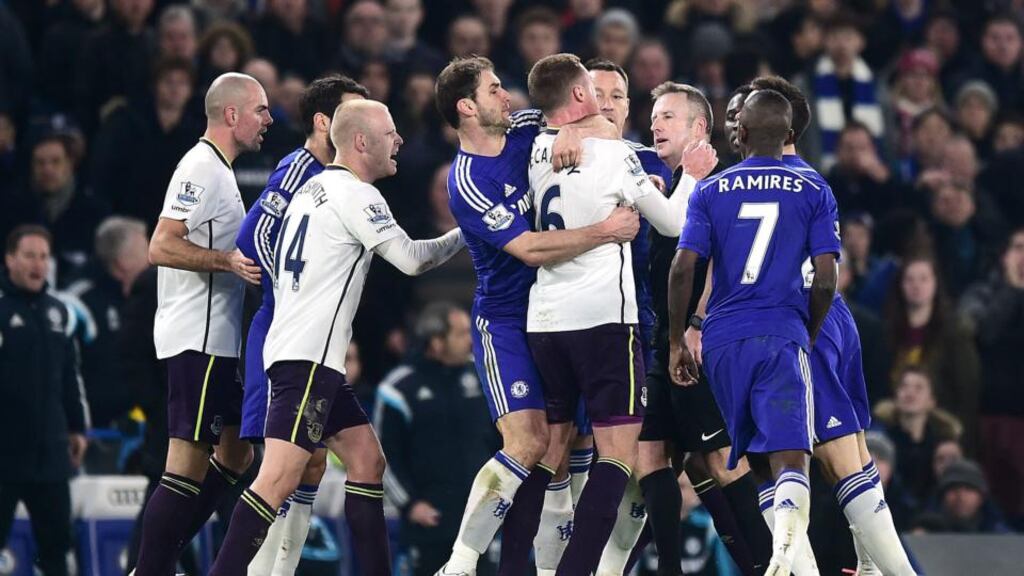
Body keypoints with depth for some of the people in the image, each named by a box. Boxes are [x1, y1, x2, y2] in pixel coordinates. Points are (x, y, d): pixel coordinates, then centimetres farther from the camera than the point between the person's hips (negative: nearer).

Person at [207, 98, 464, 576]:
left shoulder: (316, 187, 19)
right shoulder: (355, 194, -10)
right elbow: (411, 259, -10)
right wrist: (463, 235, 5)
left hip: (306, 355, 10)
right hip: (308, 357, -10)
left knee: (367, 460, 12)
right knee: (280, 478, -17)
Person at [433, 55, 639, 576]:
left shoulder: (527, 131, 4)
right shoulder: (466, 182, -17)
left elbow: (608, 130, 7)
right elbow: (530, 249, -24)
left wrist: (576, 131, -15)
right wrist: (606, 232, -27)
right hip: (505, 321, -7)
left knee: (556, 450, 1)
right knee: (527, 444, -18)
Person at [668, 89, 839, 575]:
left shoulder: (709, 192, 6)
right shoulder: (814, 195, 5)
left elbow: (682, 270, -2)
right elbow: (825, 280, -1)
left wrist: (676, 342, 7)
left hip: (724, 339, 2)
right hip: (783, 335, -2)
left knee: (753, 452, 18)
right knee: (790, 457, -13)